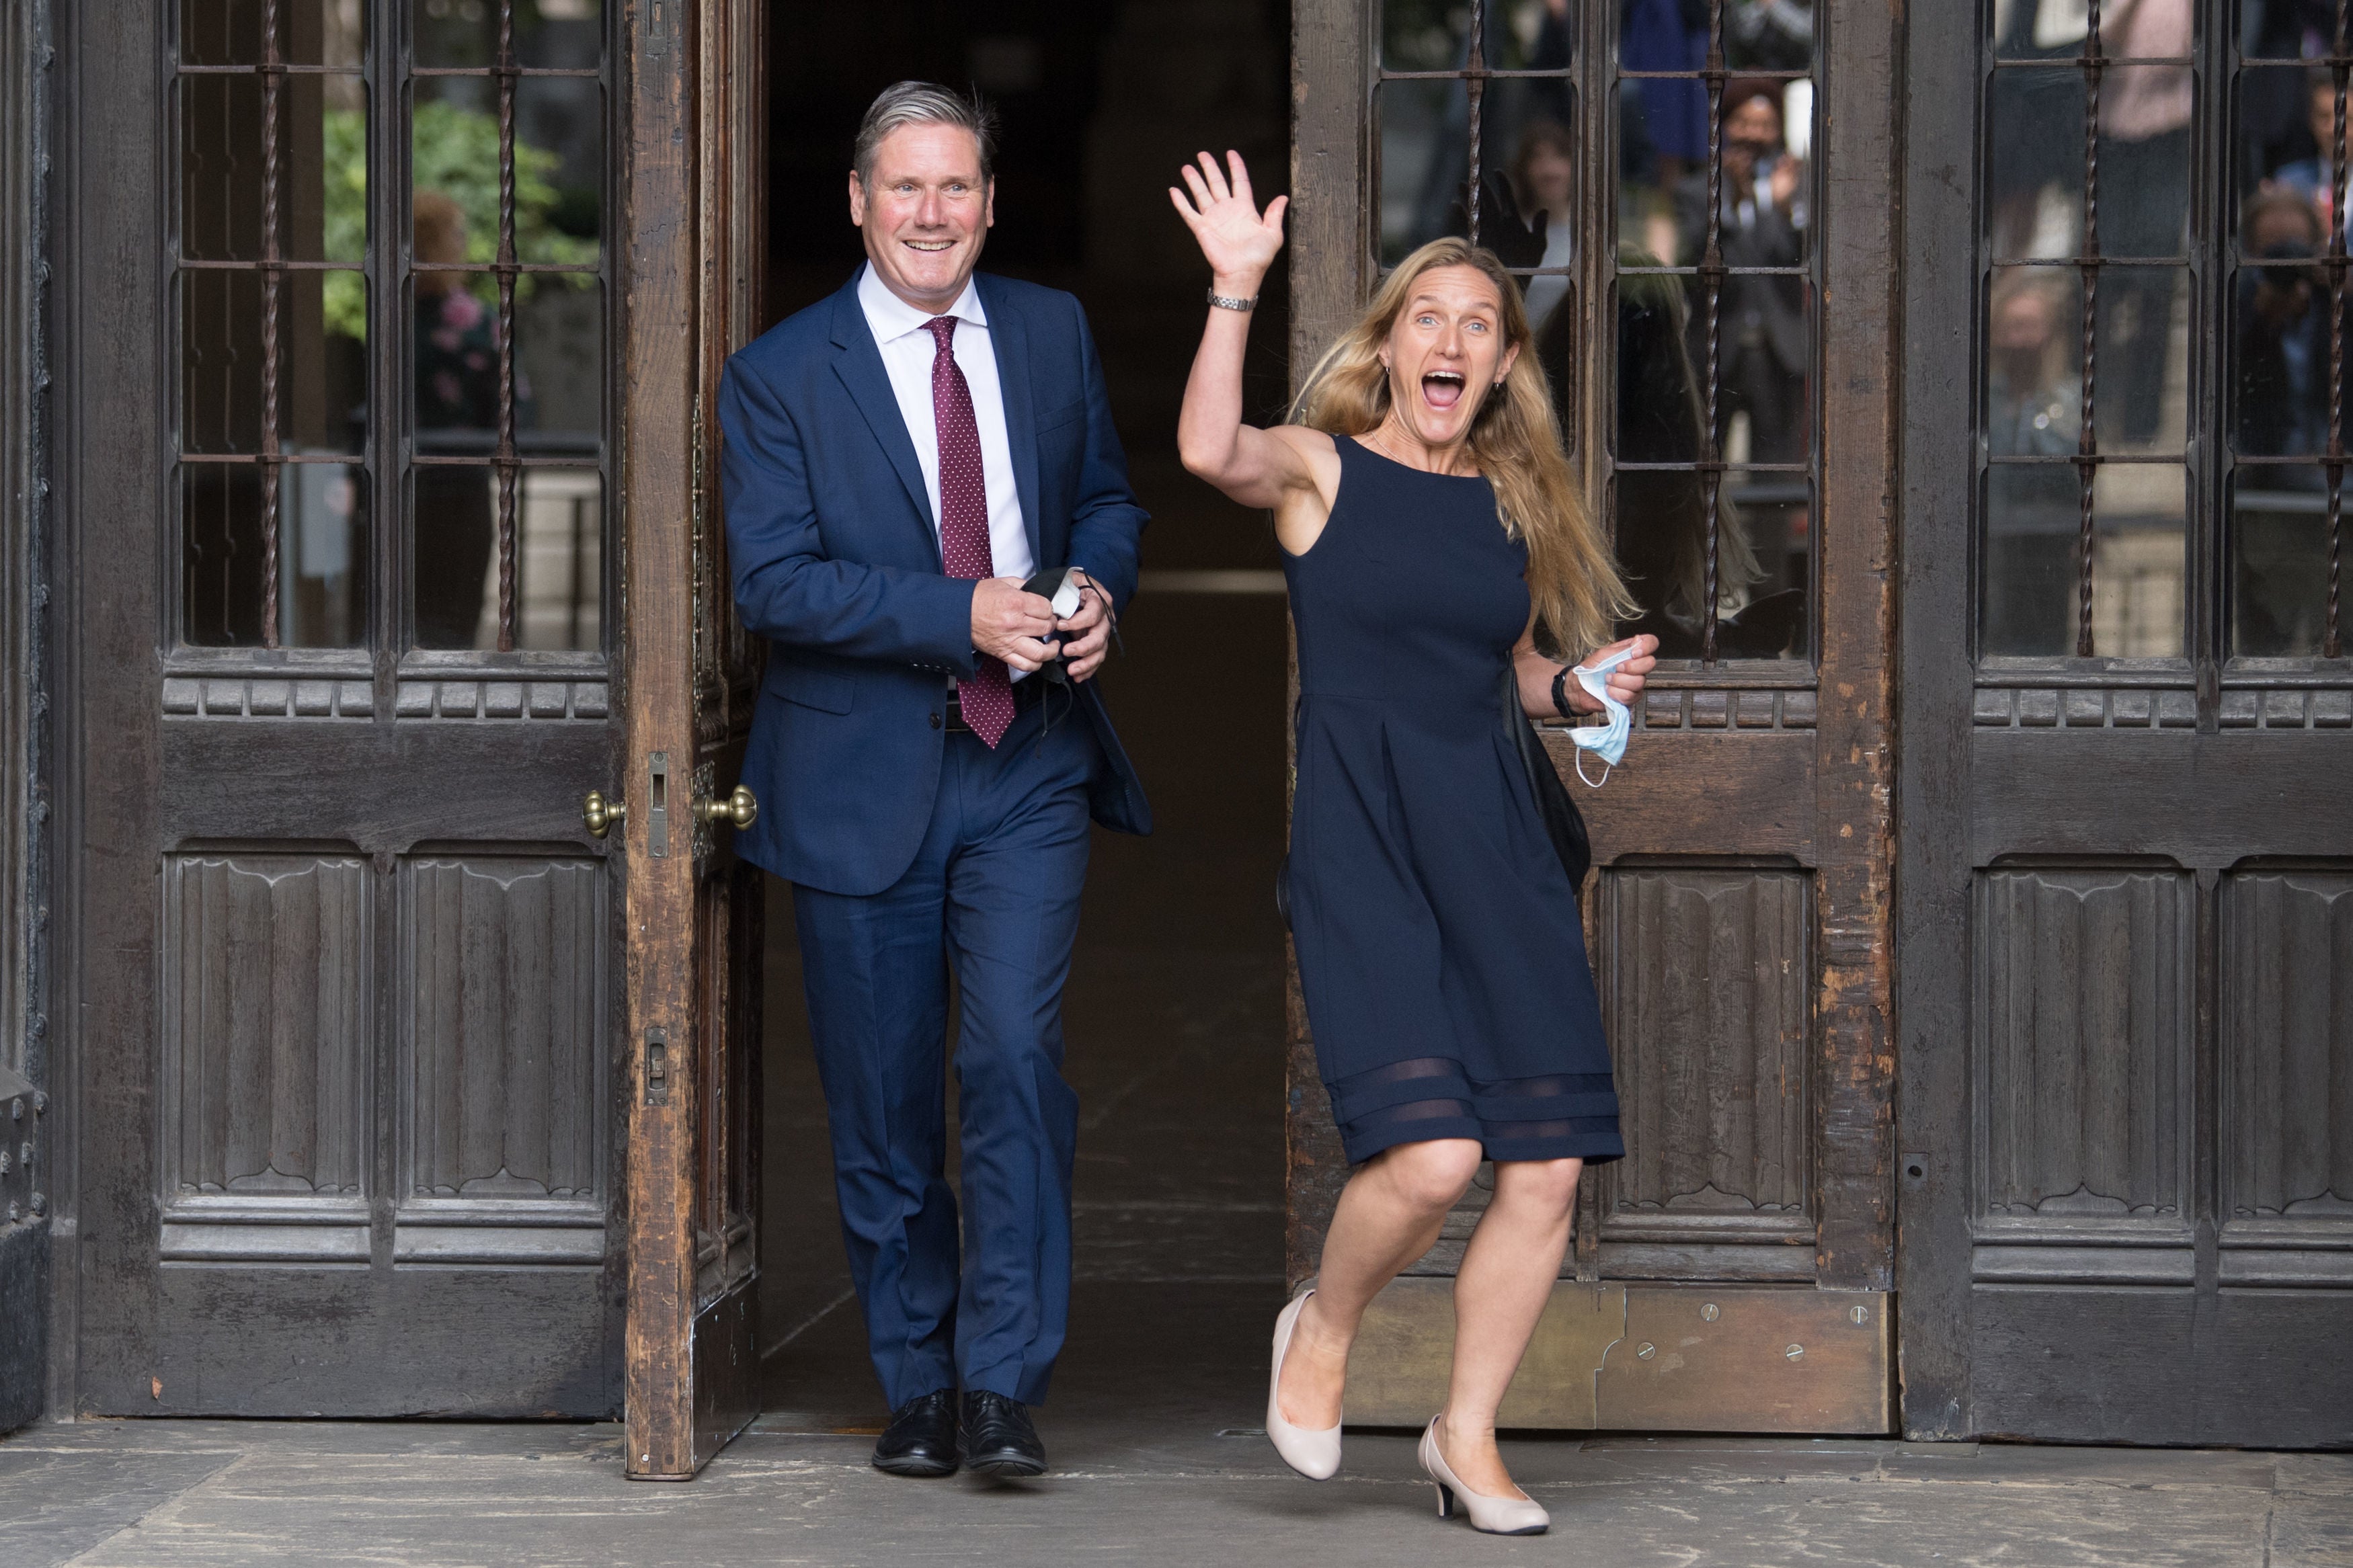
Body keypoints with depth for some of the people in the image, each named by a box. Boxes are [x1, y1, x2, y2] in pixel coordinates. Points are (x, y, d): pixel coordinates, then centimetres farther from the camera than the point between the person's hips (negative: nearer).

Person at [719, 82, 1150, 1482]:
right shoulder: (779, 376, -4)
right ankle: (919, 1389, 20)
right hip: (863, 776, -1)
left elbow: (1109, 495, 19)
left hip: (1029, 765, 1)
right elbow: (775, 582, -11)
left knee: (1018, 1055, -14)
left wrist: (1097, 584, -4)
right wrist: (963, 616, -20)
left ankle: (1002, 1387, -7)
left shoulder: (1053, 333, 8)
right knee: (885, 1105, 6)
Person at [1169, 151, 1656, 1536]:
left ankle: (1468, 1435, 17)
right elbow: (1210, 450, -22)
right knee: (1430, 1154, -20)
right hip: (1362, 840, -5)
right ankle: (1324, 1331, 12)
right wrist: (1236, 289, -29)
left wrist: (1588, 686, 7)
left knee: (1549, 1169, -2)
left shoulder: (1516, 504, 14)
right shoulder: (1322, 471, 0)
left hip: (1496, 844, 5)